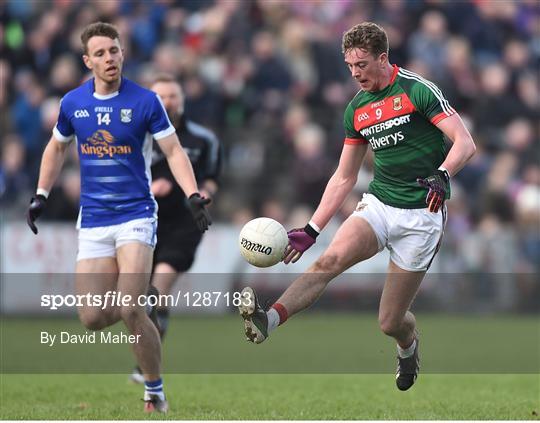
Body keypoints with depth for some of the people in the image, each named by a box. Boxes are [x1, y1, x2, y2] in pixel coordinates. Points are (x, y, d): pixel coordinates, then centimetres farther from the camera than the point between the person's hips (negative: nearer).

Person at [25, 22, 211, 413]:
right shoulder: (73, 103, 3)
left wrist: (193, 195, -17)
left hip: (136, 215, -4)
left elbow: (174, 151, -4)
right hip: (92, 221, 4)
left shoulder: (145, 101, -7)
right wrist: (41, 195, 16)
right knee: (93, 319, -4)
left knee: (131, 311, -17)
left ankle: (155, 392, 1)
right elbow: (57, 148, 21)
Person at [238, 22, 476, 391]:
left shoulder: (418, 90, -9)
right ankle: (270, 319, -45)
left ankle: (409, 344, 37)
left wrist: (441, 175, -35)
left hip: (421, 215, -5)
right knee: (331, 259, -26)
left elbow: (465, 143, -15)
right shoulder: (356, 110, 10)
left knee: (390, 323, 1)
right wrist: (311, 231, 10)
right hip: (378, 205, 5)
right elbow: (343, 178, 16)